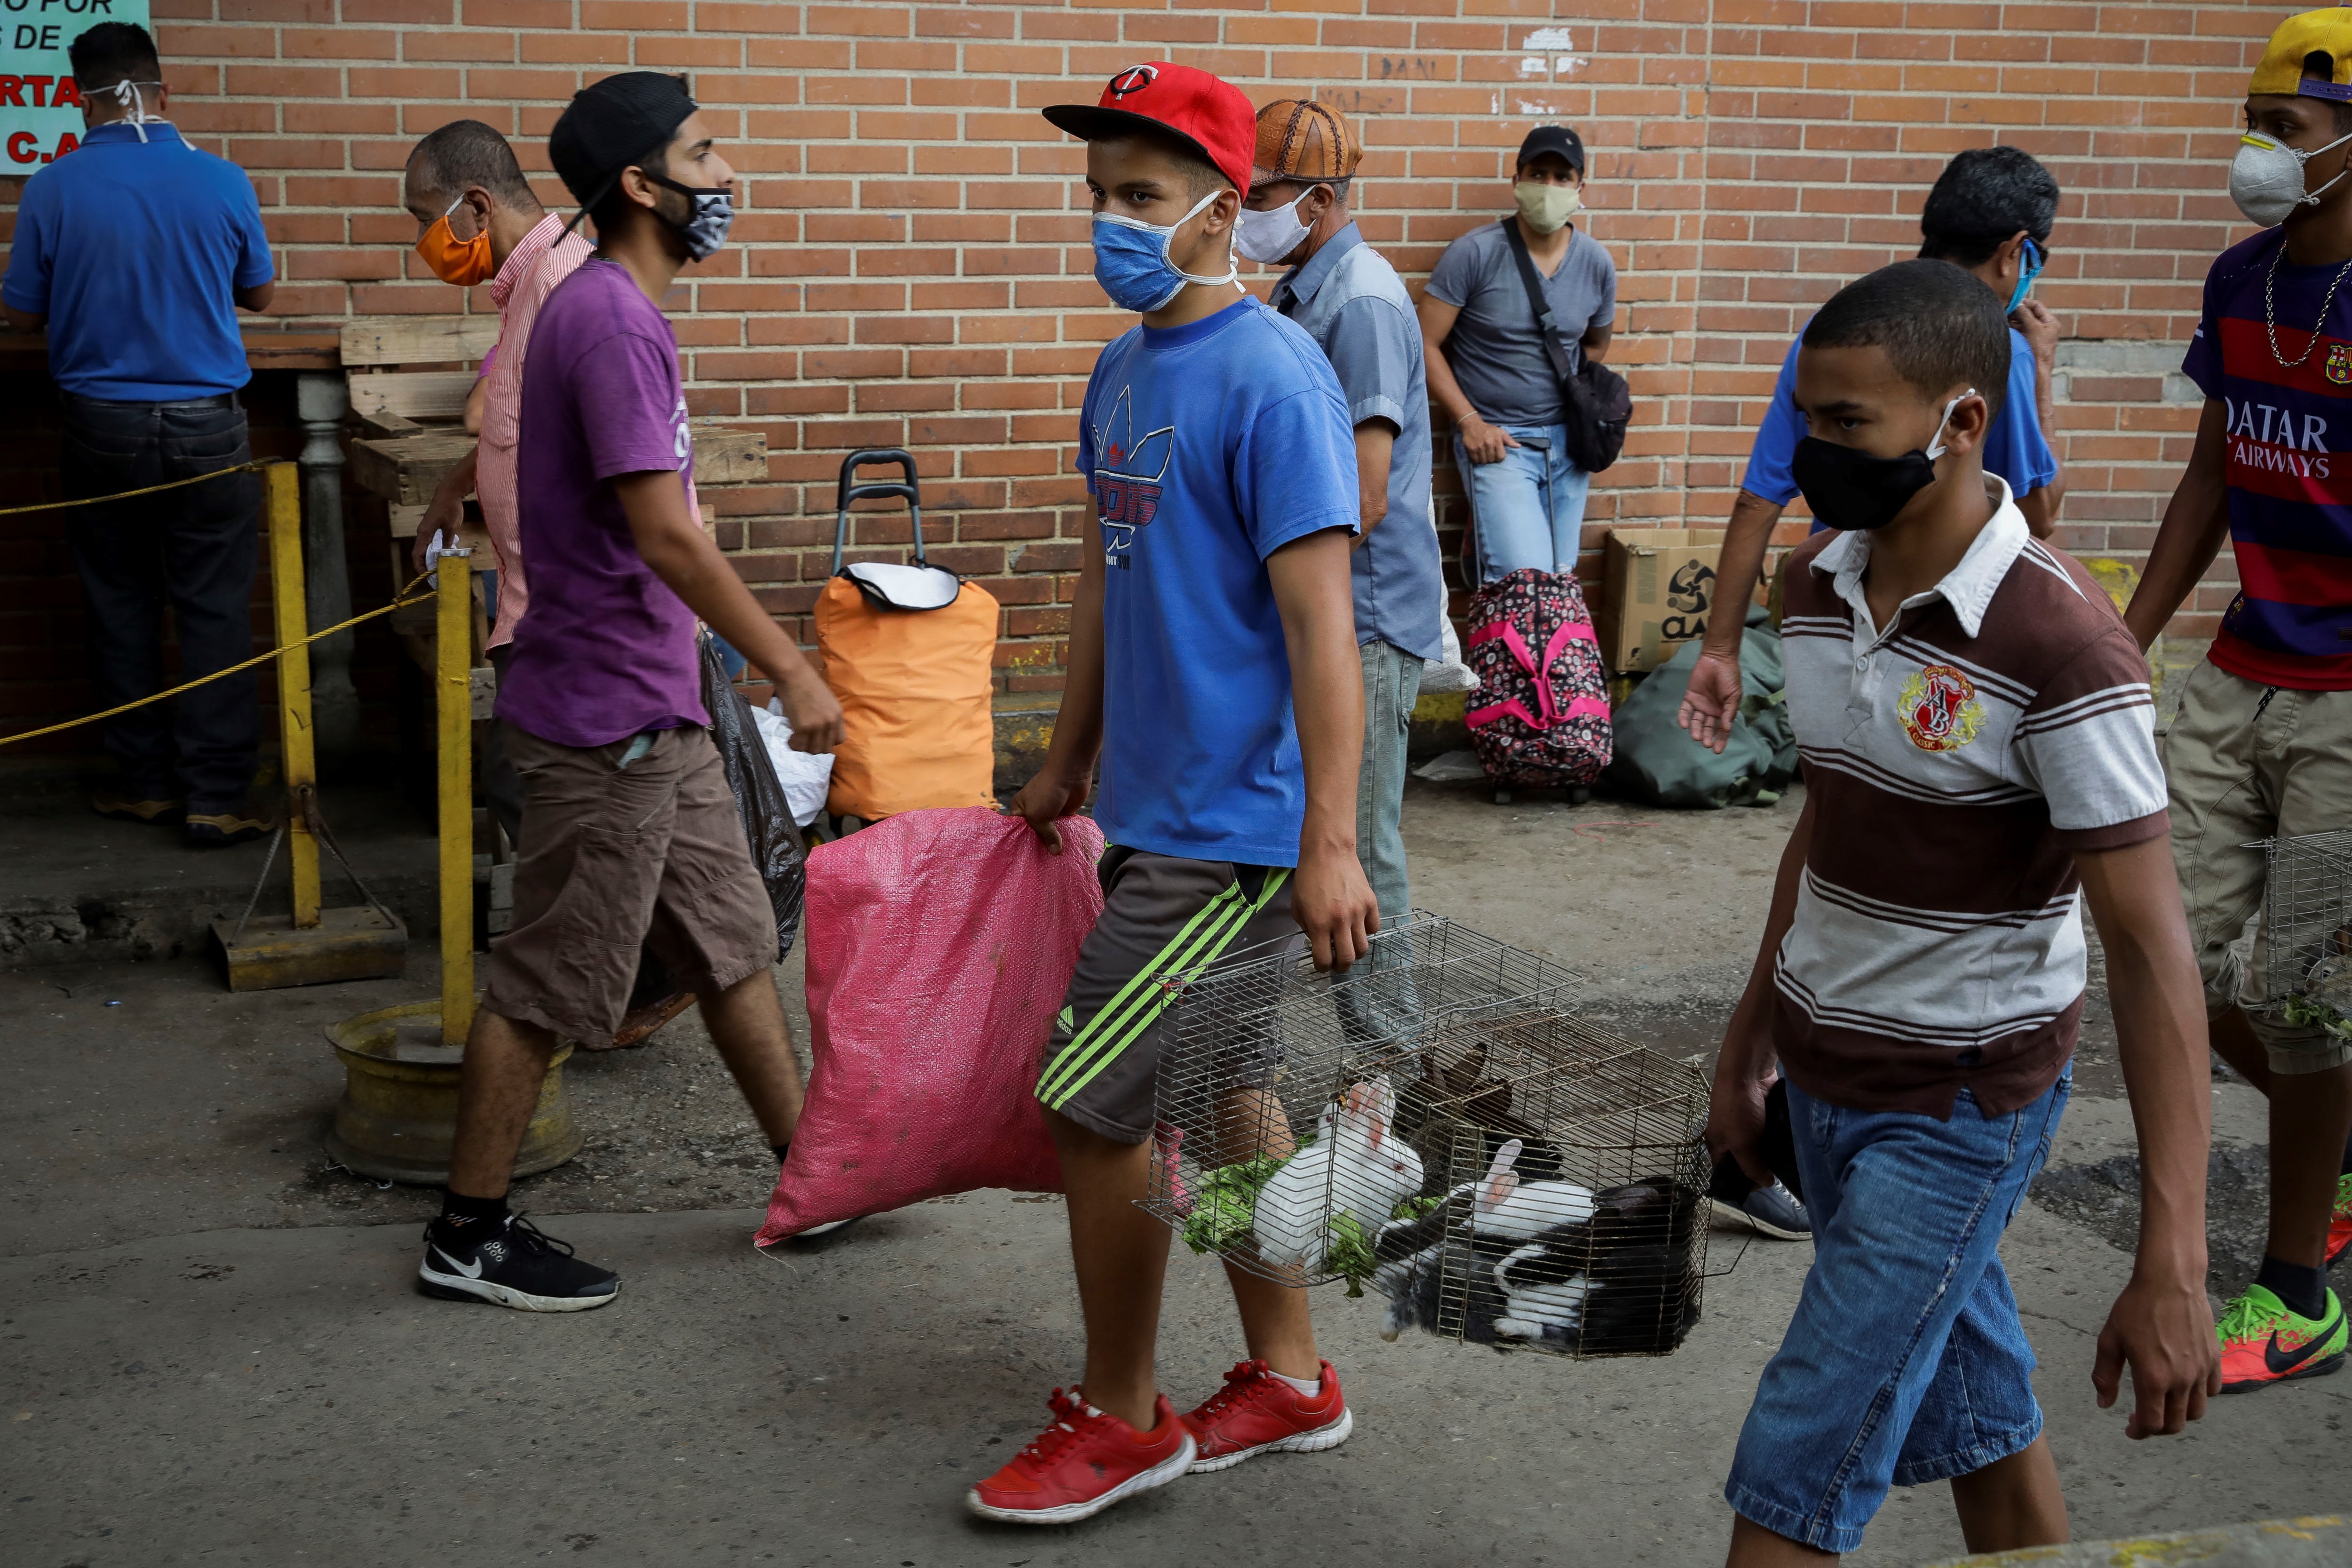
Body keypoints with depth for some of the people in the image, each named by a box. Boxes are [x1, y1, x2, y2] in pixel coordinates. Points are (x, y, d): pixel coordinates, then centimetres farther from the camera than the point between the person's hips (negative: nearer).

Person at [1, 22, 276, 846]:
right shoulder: (223, 183, -7)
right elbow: (259, 292, 9)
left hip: (103, 429, 1)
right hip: (206, 429, -1)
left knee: (122, 608, 13)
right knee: (215, 613, 2)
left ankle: (144, 782, 20)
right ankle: (217, 799, 0)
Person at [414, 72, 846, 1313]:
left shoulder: (608, 311, 12)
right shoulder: (613, 325, -19)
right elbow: (663, 534, -25)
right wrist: (791, 670, -21)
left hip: (653, 711, 10)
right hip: (604, 716, -10)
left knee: (731, 943, 16)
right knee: (549, 981, 1)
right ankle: (469, 1235, 13)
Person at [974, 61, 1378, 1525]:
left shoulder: (1271, 379, -17)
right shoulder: (1122, 372, 10)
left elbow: (1319, 619, -21)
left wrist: (1332, 844, -25)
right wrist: (1069, 766, 24)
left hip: (1235, 827, -9)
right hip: (1158, 808, 9)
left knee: (1092, 1103, -4)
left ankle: (1120, 1416, 14)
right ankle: (1290, 1379, 31)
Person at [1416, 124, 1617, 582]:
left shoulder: (1597, 265, 3)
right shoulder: (1475, 253, -10)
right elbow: (1426, 345, -7)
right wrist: (1469, 421, -13)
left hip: (1566, 441, 5)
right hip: (1496, 441, -5)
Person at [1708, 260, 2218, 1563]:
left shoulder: (2057, 645, -24)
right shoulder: (1819, 583, 0)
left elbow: (2149, 945, -24)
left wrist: (2172, 1263, -27)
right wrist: (1749, 1040, 18)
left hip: (1960, 1106, -7)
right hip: (1825, 1070, 7)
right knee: (1977, 1415, 19)